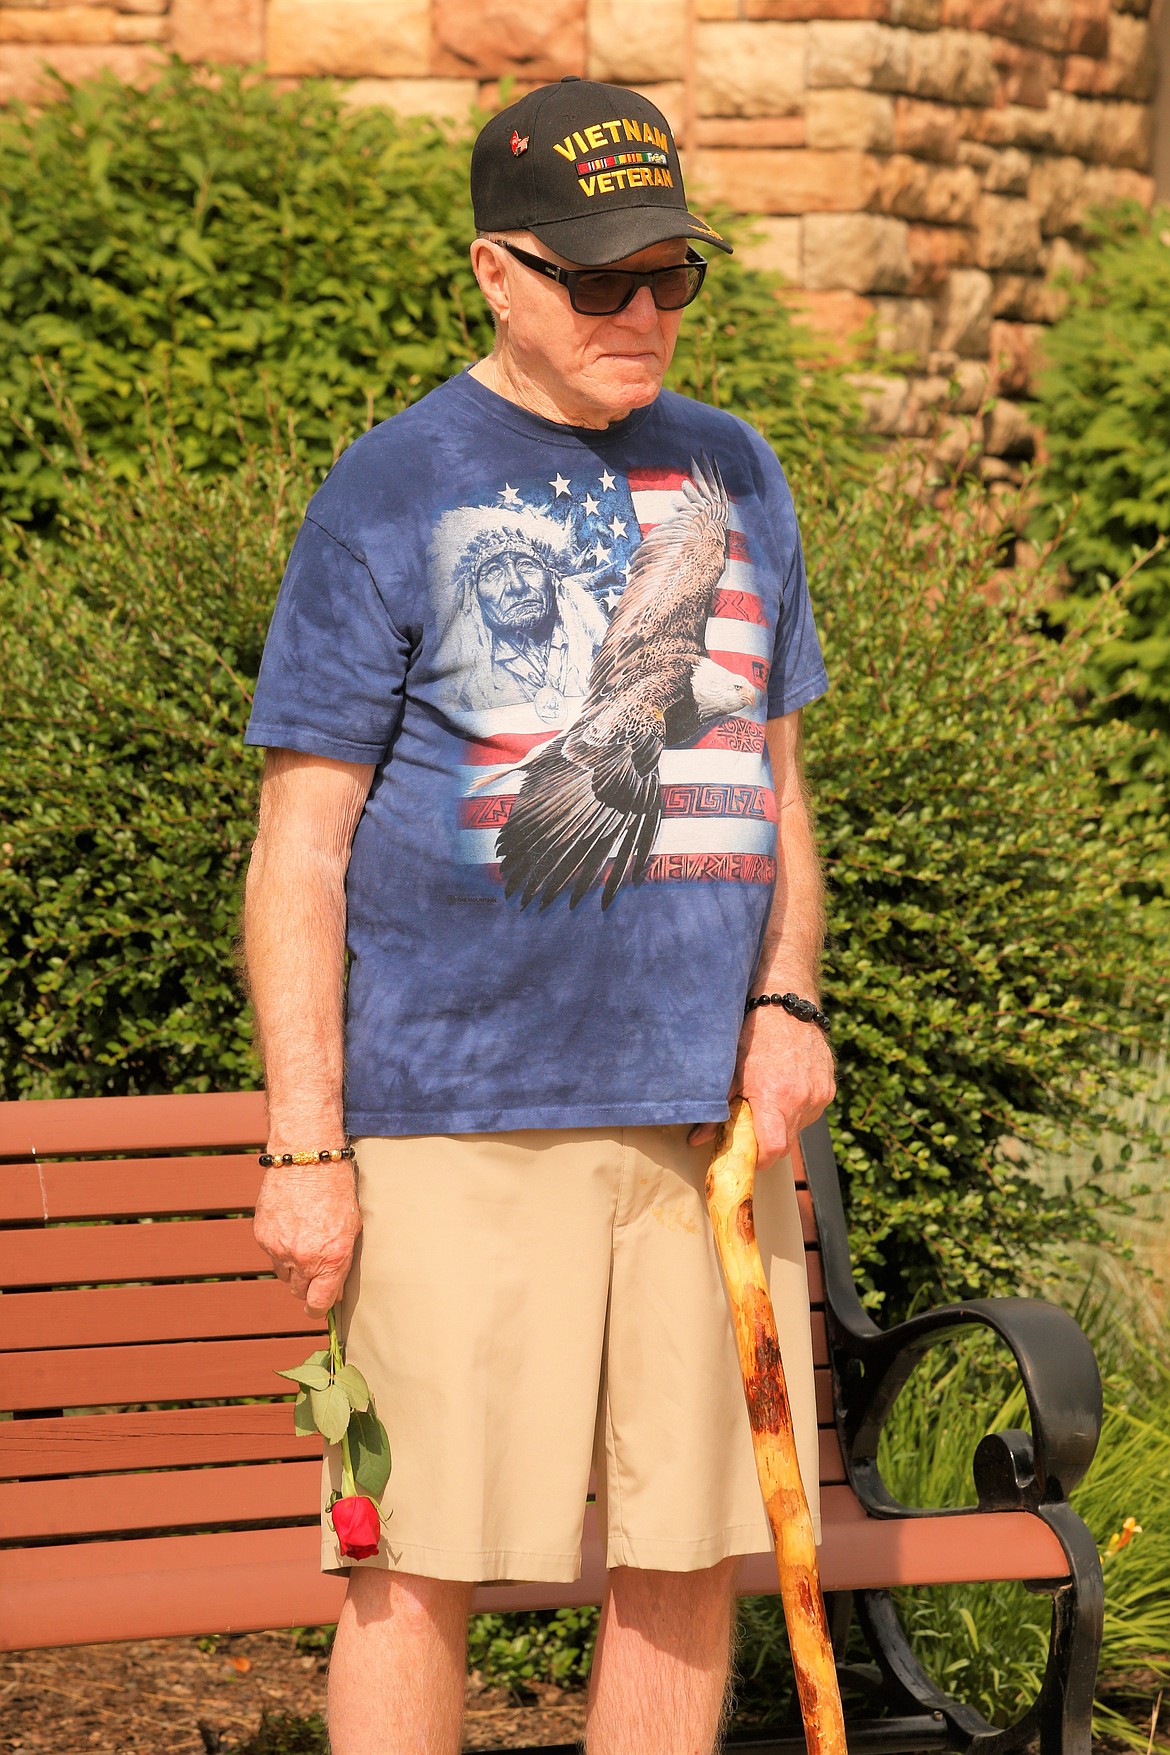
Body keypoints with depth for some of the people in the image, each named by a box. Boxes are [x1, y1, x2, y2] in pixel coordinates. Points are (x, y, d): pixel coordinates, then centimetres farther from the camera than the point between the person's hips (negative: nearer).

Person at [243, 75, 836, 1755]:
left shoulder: (732, 473, 15)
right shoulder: (391, 494, -1)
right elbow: (299, 849, -3)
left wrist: (787, 1000, 3)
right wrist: (304, 1152, -9)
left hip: (709, 1111, 5)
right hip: (459, 1115, -4)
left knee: (692, 1552, 7)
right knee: (423, 1563, -4)